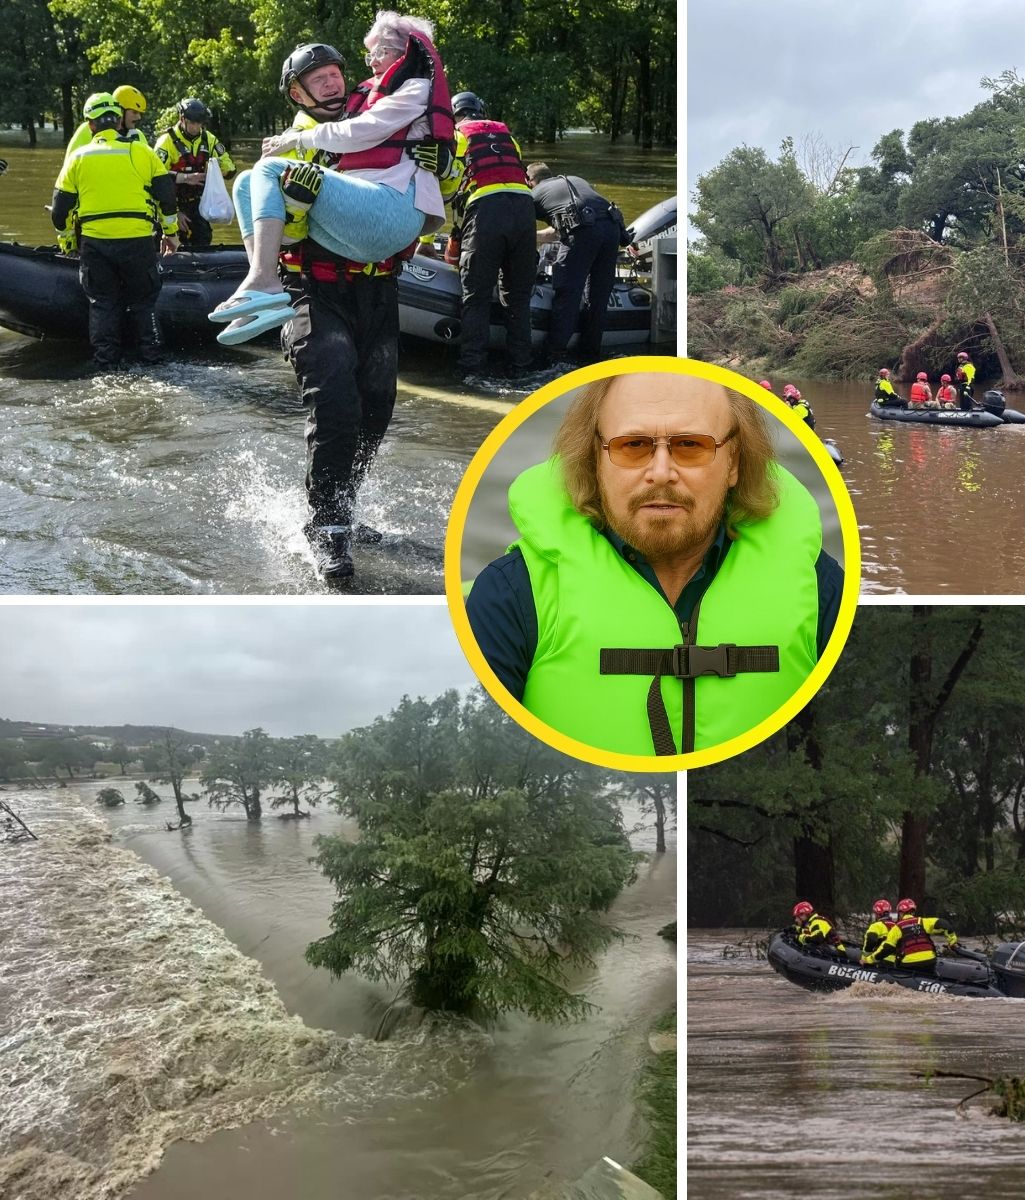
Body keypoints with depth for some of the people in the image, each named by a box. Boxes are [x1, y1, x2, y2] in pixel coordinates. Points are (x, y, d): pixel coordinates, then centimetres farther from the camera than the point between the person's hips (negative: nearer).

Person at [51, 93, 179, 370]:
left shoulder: (78, 158, 7)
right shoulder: (141, 151, 3)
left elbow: (61, 207, 10)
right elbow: (166, 194, 5)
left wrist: (65, 239, 25)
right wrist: (171, 232, 16)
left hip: (94, 243, 1)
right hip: (138, 240, -1)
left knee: (103, 303, 12)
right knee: (142, 301, 13)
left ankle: (106, 362, 12)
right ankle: (151, 356, 12)